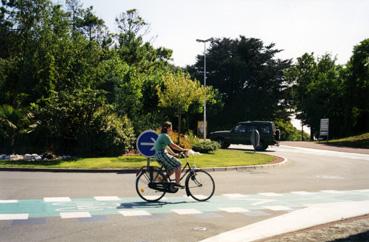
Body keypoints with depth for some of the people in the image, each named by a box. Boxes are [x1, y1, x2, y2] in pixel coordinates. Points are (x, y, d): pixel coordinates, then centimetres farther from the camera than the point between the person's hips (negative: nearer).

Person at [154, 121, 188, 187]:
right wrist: (183, 150, -12)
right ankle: (177, 183, -6)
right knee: (178, 165, -8)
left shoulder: (162, 135, 20)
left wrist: (174, 154, 20)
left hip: (159, 155, 10)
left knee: (173, 168, 13)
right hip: (162, 154, -10)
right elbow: (173, 145, -18)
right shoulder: (165, 136, -12)